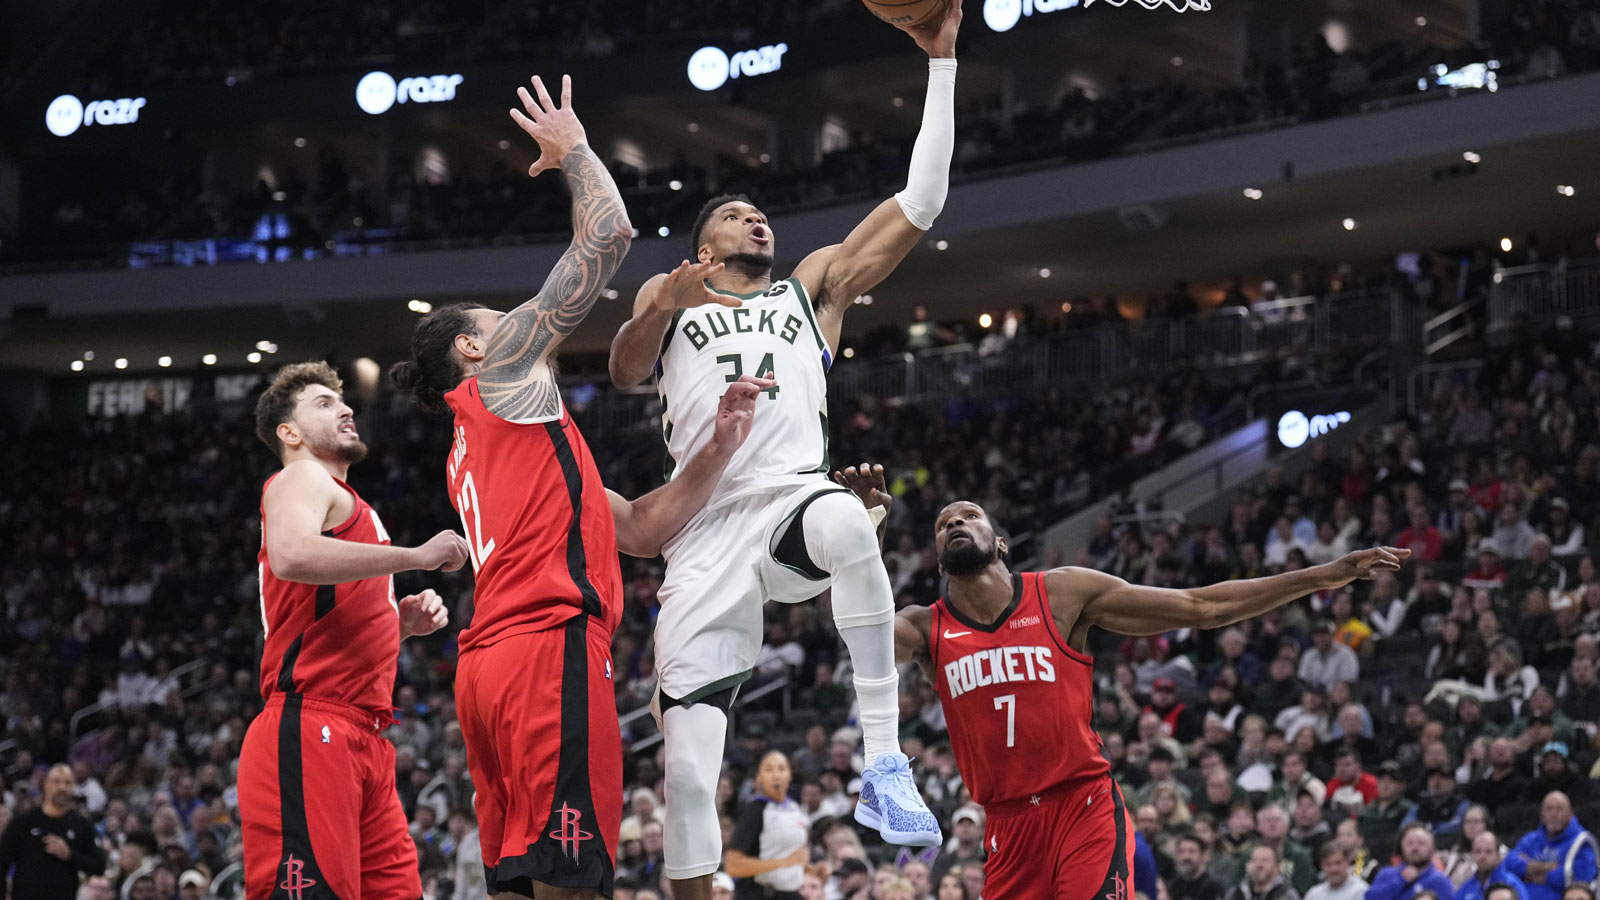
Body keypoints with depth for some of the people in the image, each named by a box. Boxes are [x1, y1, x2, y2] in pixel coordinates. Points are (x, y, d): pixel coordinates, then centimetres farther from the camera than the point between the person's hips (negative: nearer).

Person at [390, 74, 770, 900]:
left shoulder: (472, 451, 33)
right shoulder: (501, 367, 9)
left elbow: (639, 530, 28)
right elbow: (608, 235, 5)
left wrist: (718, 446, 17)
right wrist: (573, 149, 21)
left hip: (492, 667, 9)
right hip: (548, 647, -9)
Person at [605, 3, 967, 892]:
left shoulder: (814, 285, 25)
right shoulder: (667, 295, 25)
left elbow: (920, 202, 18)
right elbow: (625, 369, 7)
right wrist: (662, 309, -15)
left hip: (792, 500, -1)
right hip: (704, 532, 1)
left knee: (846, 523, -40)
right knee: (688, 767, -9)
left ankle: (885, 759, -37)